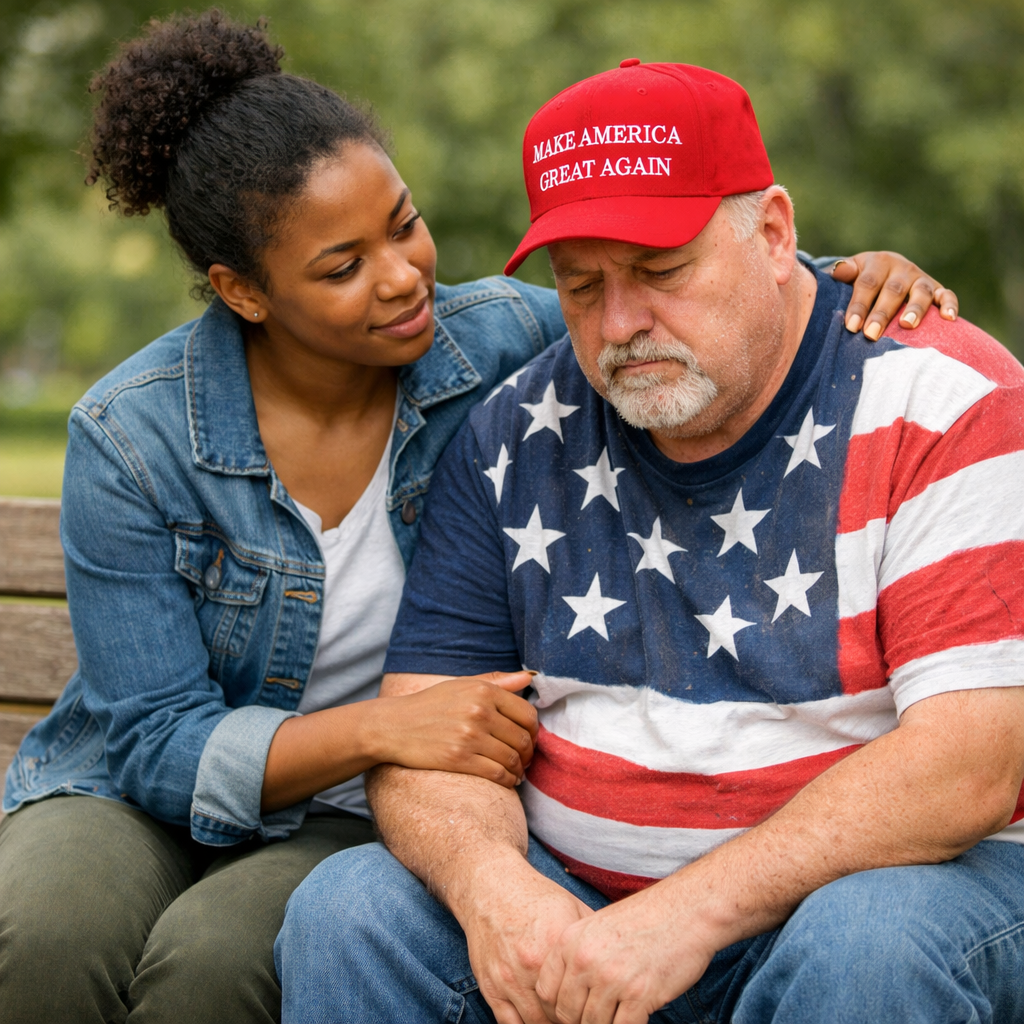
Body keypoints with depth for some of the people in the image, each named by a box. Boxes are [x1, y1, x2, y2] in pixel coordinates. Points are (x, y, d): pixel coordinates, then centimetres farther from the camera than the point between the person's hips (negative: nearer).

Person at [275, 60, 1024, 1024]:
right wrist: (486, 878, -23)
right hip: (574, 900, 3)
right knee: (347, 909, -21)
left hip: (885, 877, -2)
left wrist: (694, 911, -28)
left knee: (867, 944, -36)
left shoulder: (943, 403, -11)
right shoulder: (517, 436, 3)